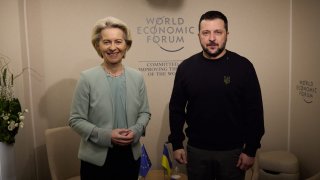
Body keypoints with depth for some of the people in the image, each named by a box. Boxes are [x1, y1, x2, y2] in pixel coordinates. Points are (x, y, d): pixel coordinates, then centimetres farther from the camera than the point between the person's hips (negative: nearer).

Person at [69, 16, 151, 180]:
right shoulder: (87, 78, -10)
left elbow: (144, 112, 7)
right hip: (96, 158, -3)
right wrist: (106, 135, -19)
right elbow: (76, 120, -8)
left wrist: (136, 130, -12)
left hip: (131, 155, 3)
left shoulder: (137, 77, 0)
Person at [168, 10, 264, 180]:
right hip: (196, 150, 2)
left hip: (232, 151, -1)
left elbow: (254, 112, -5)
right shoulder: (186, 67, -2)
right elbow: (176, 109, 4)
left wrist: (250, 150, -6)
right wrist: (176, 144, 2)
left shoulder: (243, 66, -7)